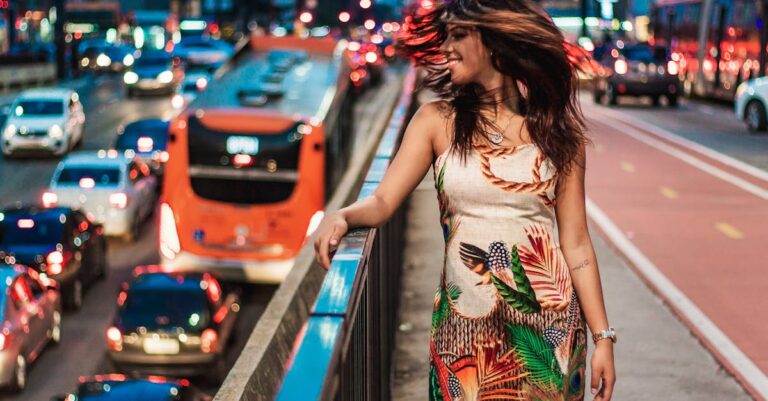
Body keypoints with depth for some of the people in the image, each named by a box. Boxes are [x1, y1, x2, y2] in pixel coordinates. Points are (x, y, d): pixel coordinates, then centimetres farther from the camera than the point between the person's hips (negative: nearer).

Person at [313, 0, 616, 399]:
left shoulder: (557, 128, 0)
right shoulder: (437, 121, 1)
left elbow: (575, 243, 0)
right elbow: (382, 202, -6)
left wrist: (602, 336, -3)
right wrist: (341, 216, -28)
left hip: (549, 323, 0)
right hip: (463, 328, 1)